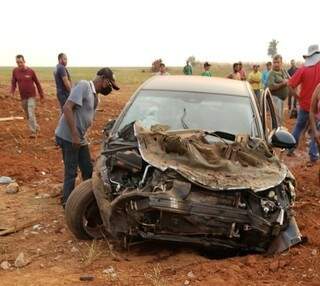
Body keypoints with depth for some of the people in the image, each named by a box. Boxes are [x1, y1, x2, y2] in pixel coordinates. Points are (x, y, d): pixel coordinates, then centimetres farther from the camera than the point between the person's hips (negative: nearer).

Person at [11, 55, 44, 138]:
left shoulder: (31, 71, -10)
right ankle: (36, 127, 32)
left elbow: (37, 83, -2)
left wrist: (41, 95, 1)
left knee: (31, 114, -12)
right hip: (23, 97, 4)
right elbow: (13, 82, 4)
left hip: (31, 96, -4)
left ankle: (33, 132, -3)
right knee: (28, 115, 13)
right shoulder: (15, 71, -3)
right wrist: (12, 91, -16)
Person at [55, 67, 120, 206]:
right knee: (71, 173, 1)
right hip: (68, 137, -9)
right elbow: (67, 108, -24)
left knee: (88, 169, 16)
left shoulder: (94, 96, 13)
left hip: (80, 138, 9)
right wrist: (74, 135, -24)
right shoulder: (83, 86, -15)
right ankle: (67, 204, 16)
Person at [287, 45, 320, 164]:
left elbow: (290, 86, -12)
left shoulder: (303, 69, -7)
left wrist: (298, 97, -1)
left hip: (305, 104, 2)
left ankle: (290, 149, 28)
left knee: (298, 127, 20)